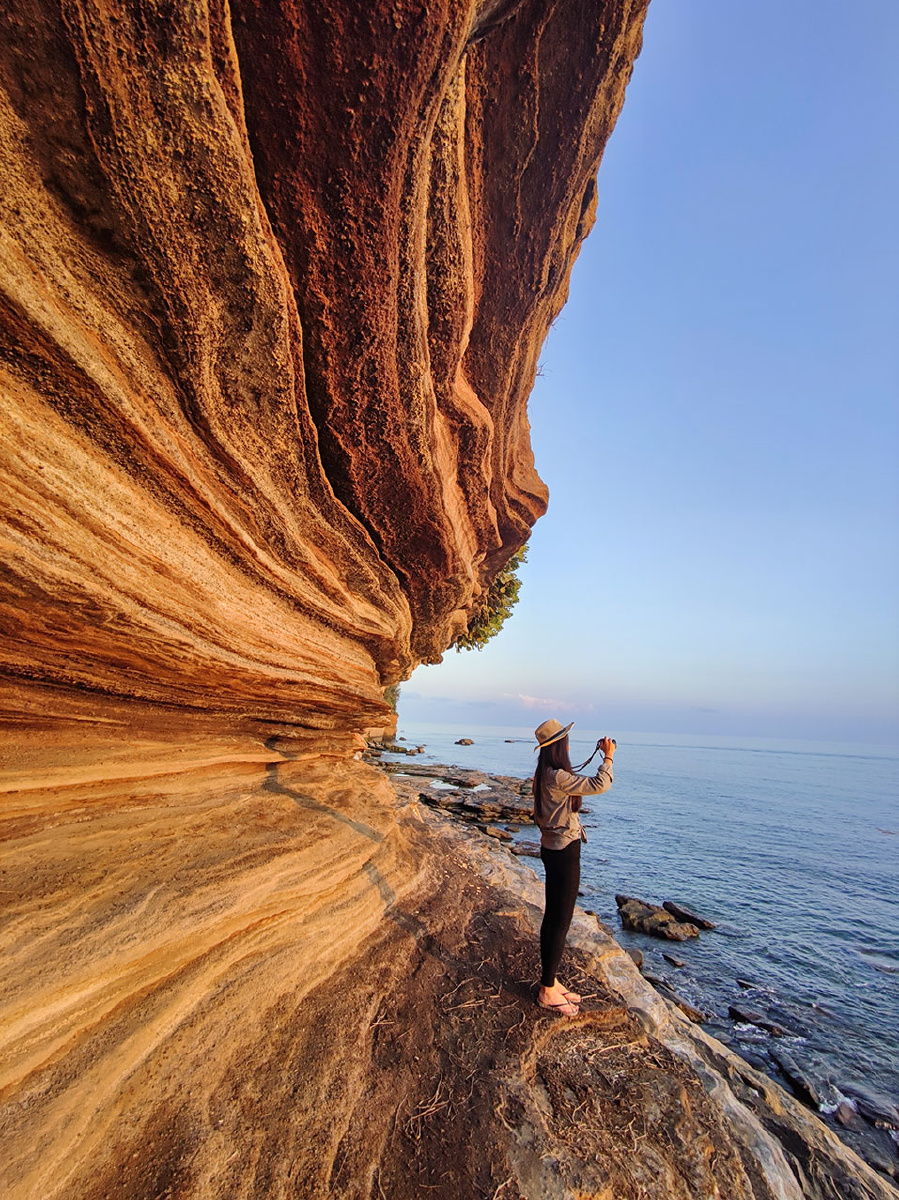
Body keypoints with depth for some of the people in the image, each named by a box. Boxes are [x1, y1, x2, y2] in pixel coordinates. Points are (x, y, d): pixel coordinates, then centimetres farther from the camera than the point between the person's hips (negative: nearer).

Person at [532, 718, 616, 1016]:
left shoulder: (545, 774, 5)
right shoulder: (557, 777, -26)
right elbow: (599, 785, -25)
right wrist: (608, 757, -12)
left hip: (553, 849, 10)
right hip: (564, 852, -10)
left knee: (552, 917, 20)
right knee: (560, 923, 5)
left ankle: (549, 982, 35)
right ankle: (547, 992, 20)